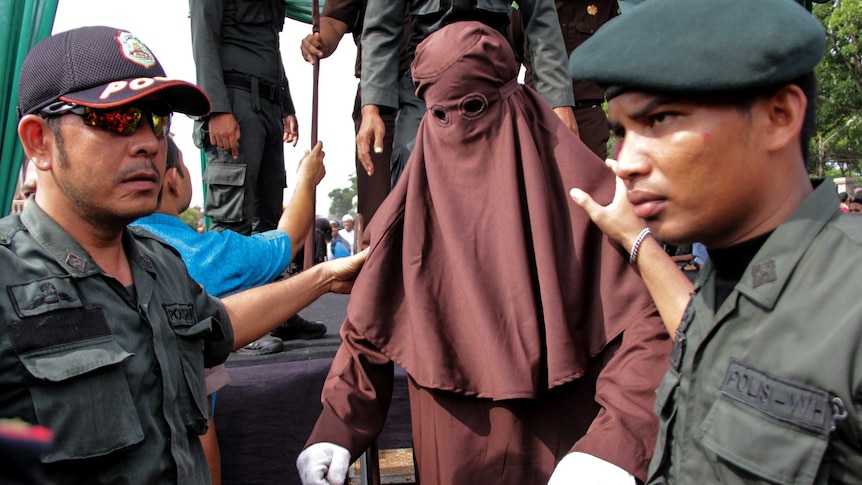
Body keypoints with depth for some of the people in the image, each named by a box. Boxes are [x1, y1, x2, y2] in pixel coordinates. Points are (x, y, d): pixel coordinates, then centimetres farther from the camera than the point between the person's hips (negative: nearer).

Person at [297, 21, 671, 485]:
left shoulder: (577, 191, -10)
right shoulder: (413, 206, -1)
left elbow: (644, 318, -16)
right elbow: (369, 325, 3)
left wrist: (612, 446, -30)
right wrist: (336, 430, -9)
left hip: (559, 442, -2)